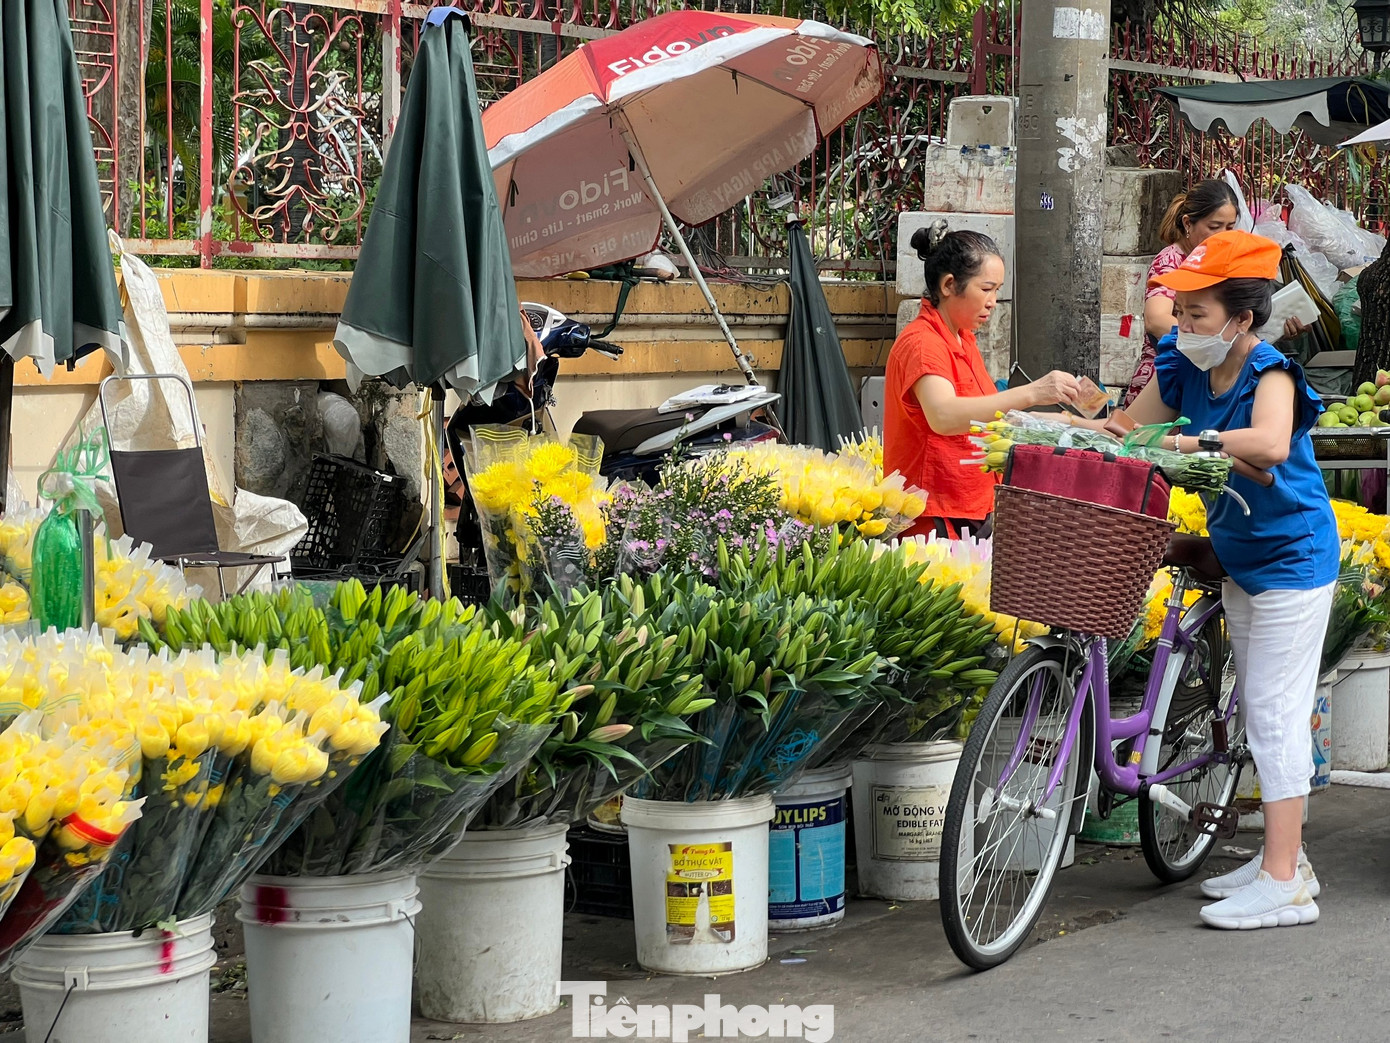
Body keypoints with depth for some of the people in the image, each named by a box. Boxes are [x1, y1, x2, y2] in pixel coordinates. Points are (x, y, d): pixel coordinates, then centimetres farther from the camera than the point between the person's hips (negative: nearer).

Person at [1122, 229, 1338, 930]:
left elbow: (1269, 444, -41)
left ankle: (1283, 884, -4)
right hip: (1240, 559, 8)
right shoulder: (1183, 372, 1)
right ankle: (1284, 856, 27)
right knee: (1259, 711, 15)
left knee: (1275, 713, -8)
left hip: (1292, 557, -8)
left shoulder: (1270, 372, -21)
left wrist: (1183, 443, -38)